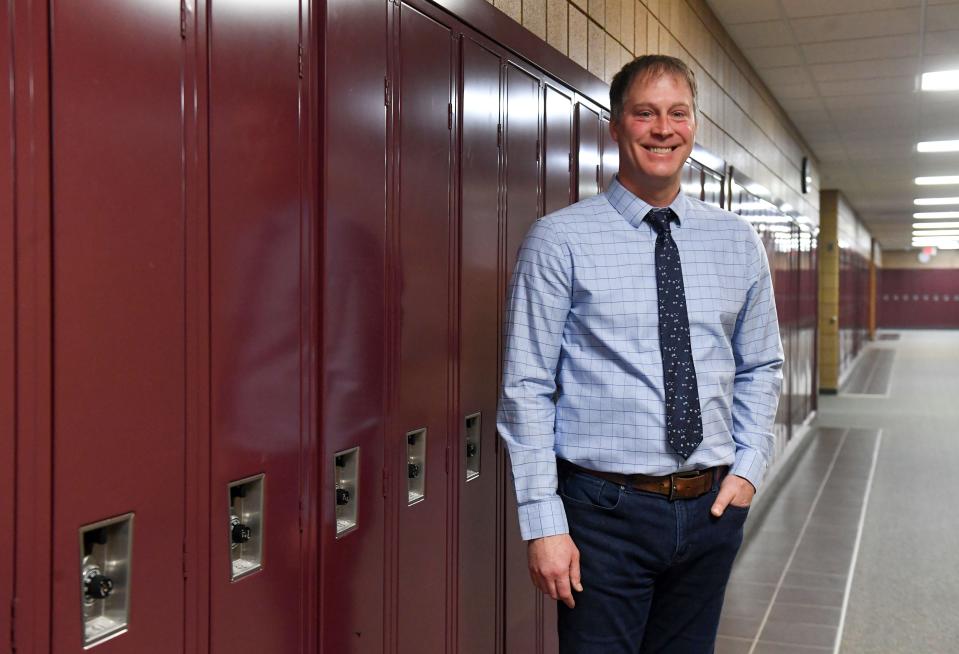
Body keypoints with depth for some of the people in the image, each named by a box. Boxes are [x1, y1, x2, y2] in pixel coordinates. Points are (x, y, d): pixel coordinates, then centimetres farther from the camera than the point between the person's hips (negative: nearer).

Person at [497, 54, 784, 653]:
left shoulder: (738, 242, 6)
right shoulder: (559, 241, -8)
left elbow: (761, 368, 15)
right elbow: (527, 390, -9)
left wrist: (749, 468, 2)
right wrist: (544, 524, -12)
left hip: (712, 508, 4)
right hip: (606, 512, -4)